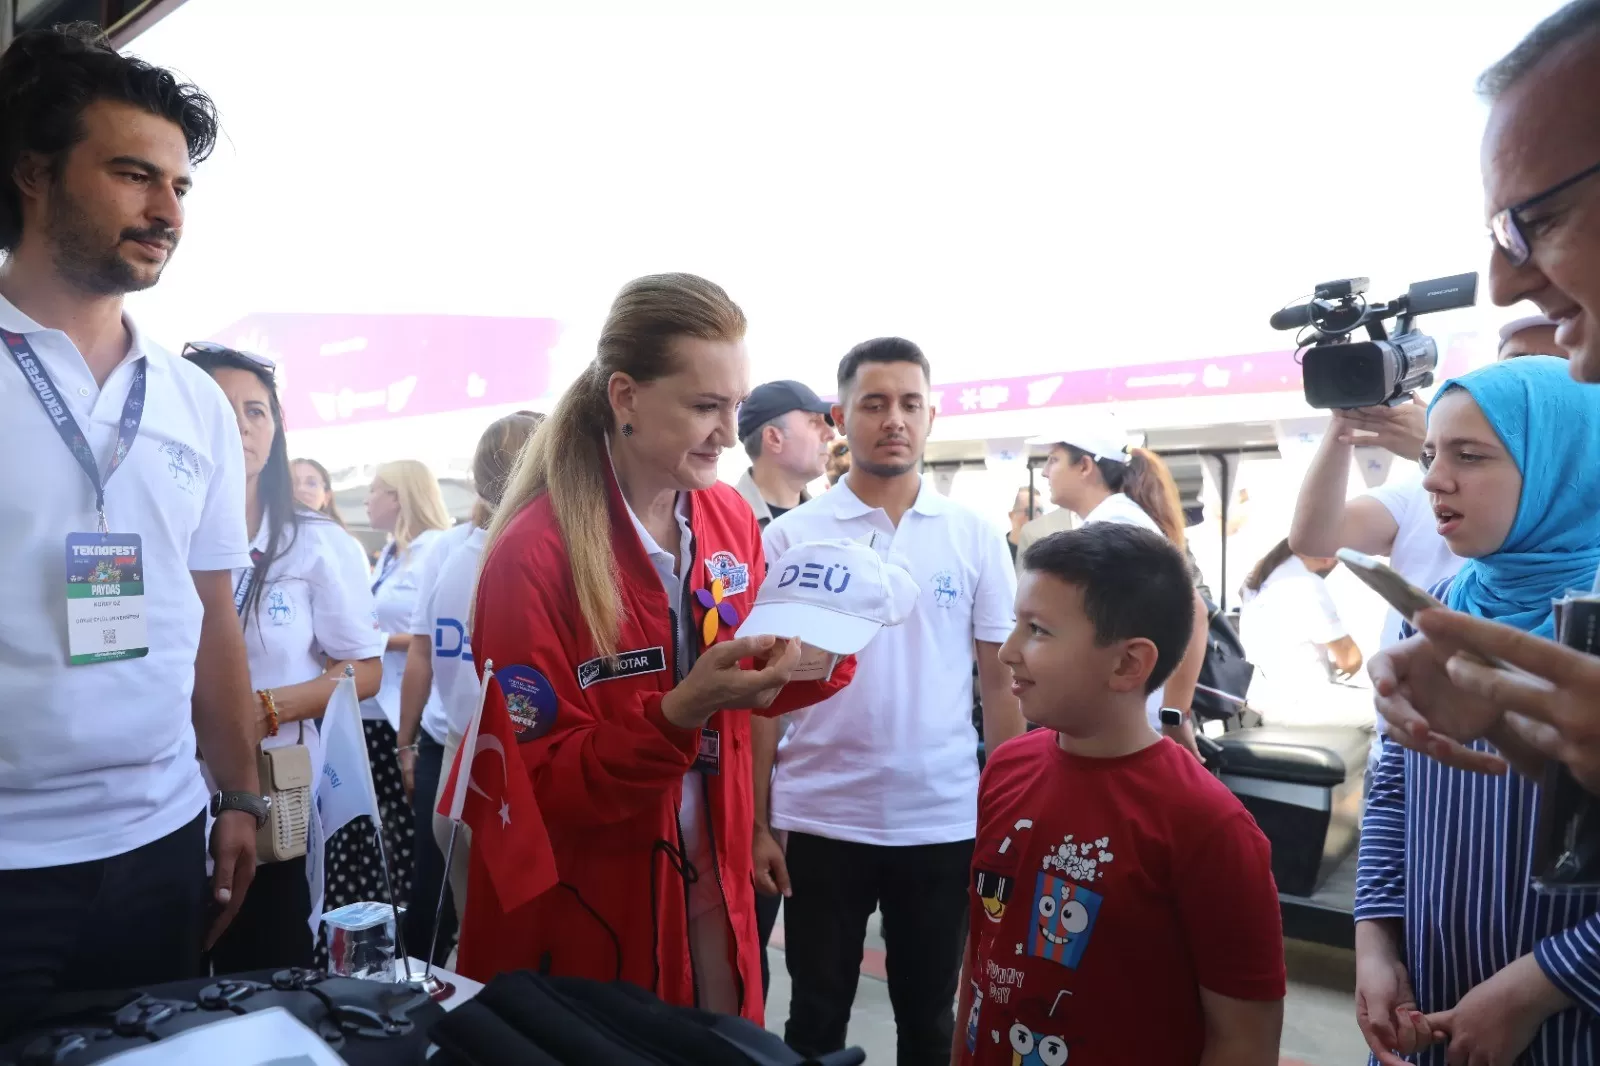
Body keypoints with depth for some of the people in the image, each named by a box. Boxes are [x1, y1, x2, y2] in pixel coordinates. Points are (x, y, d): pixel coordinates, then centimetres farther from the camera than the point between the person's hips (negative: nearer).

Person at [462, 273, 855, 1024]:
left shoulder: (732, 520, -3)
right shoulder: (535, 552, -21)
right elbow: (536, 784, -18)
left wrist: (815, 658, -12)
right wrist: (678, 715, -32)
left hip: (712, 887, 6)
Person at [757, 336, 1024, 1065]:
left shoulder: (976, 536, 0)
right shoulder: (791, 537, -4)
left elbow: (1001, 679, 4)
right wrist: (755, 821, -2)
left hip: (945, 820, 1)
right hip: (823, 818, -1)